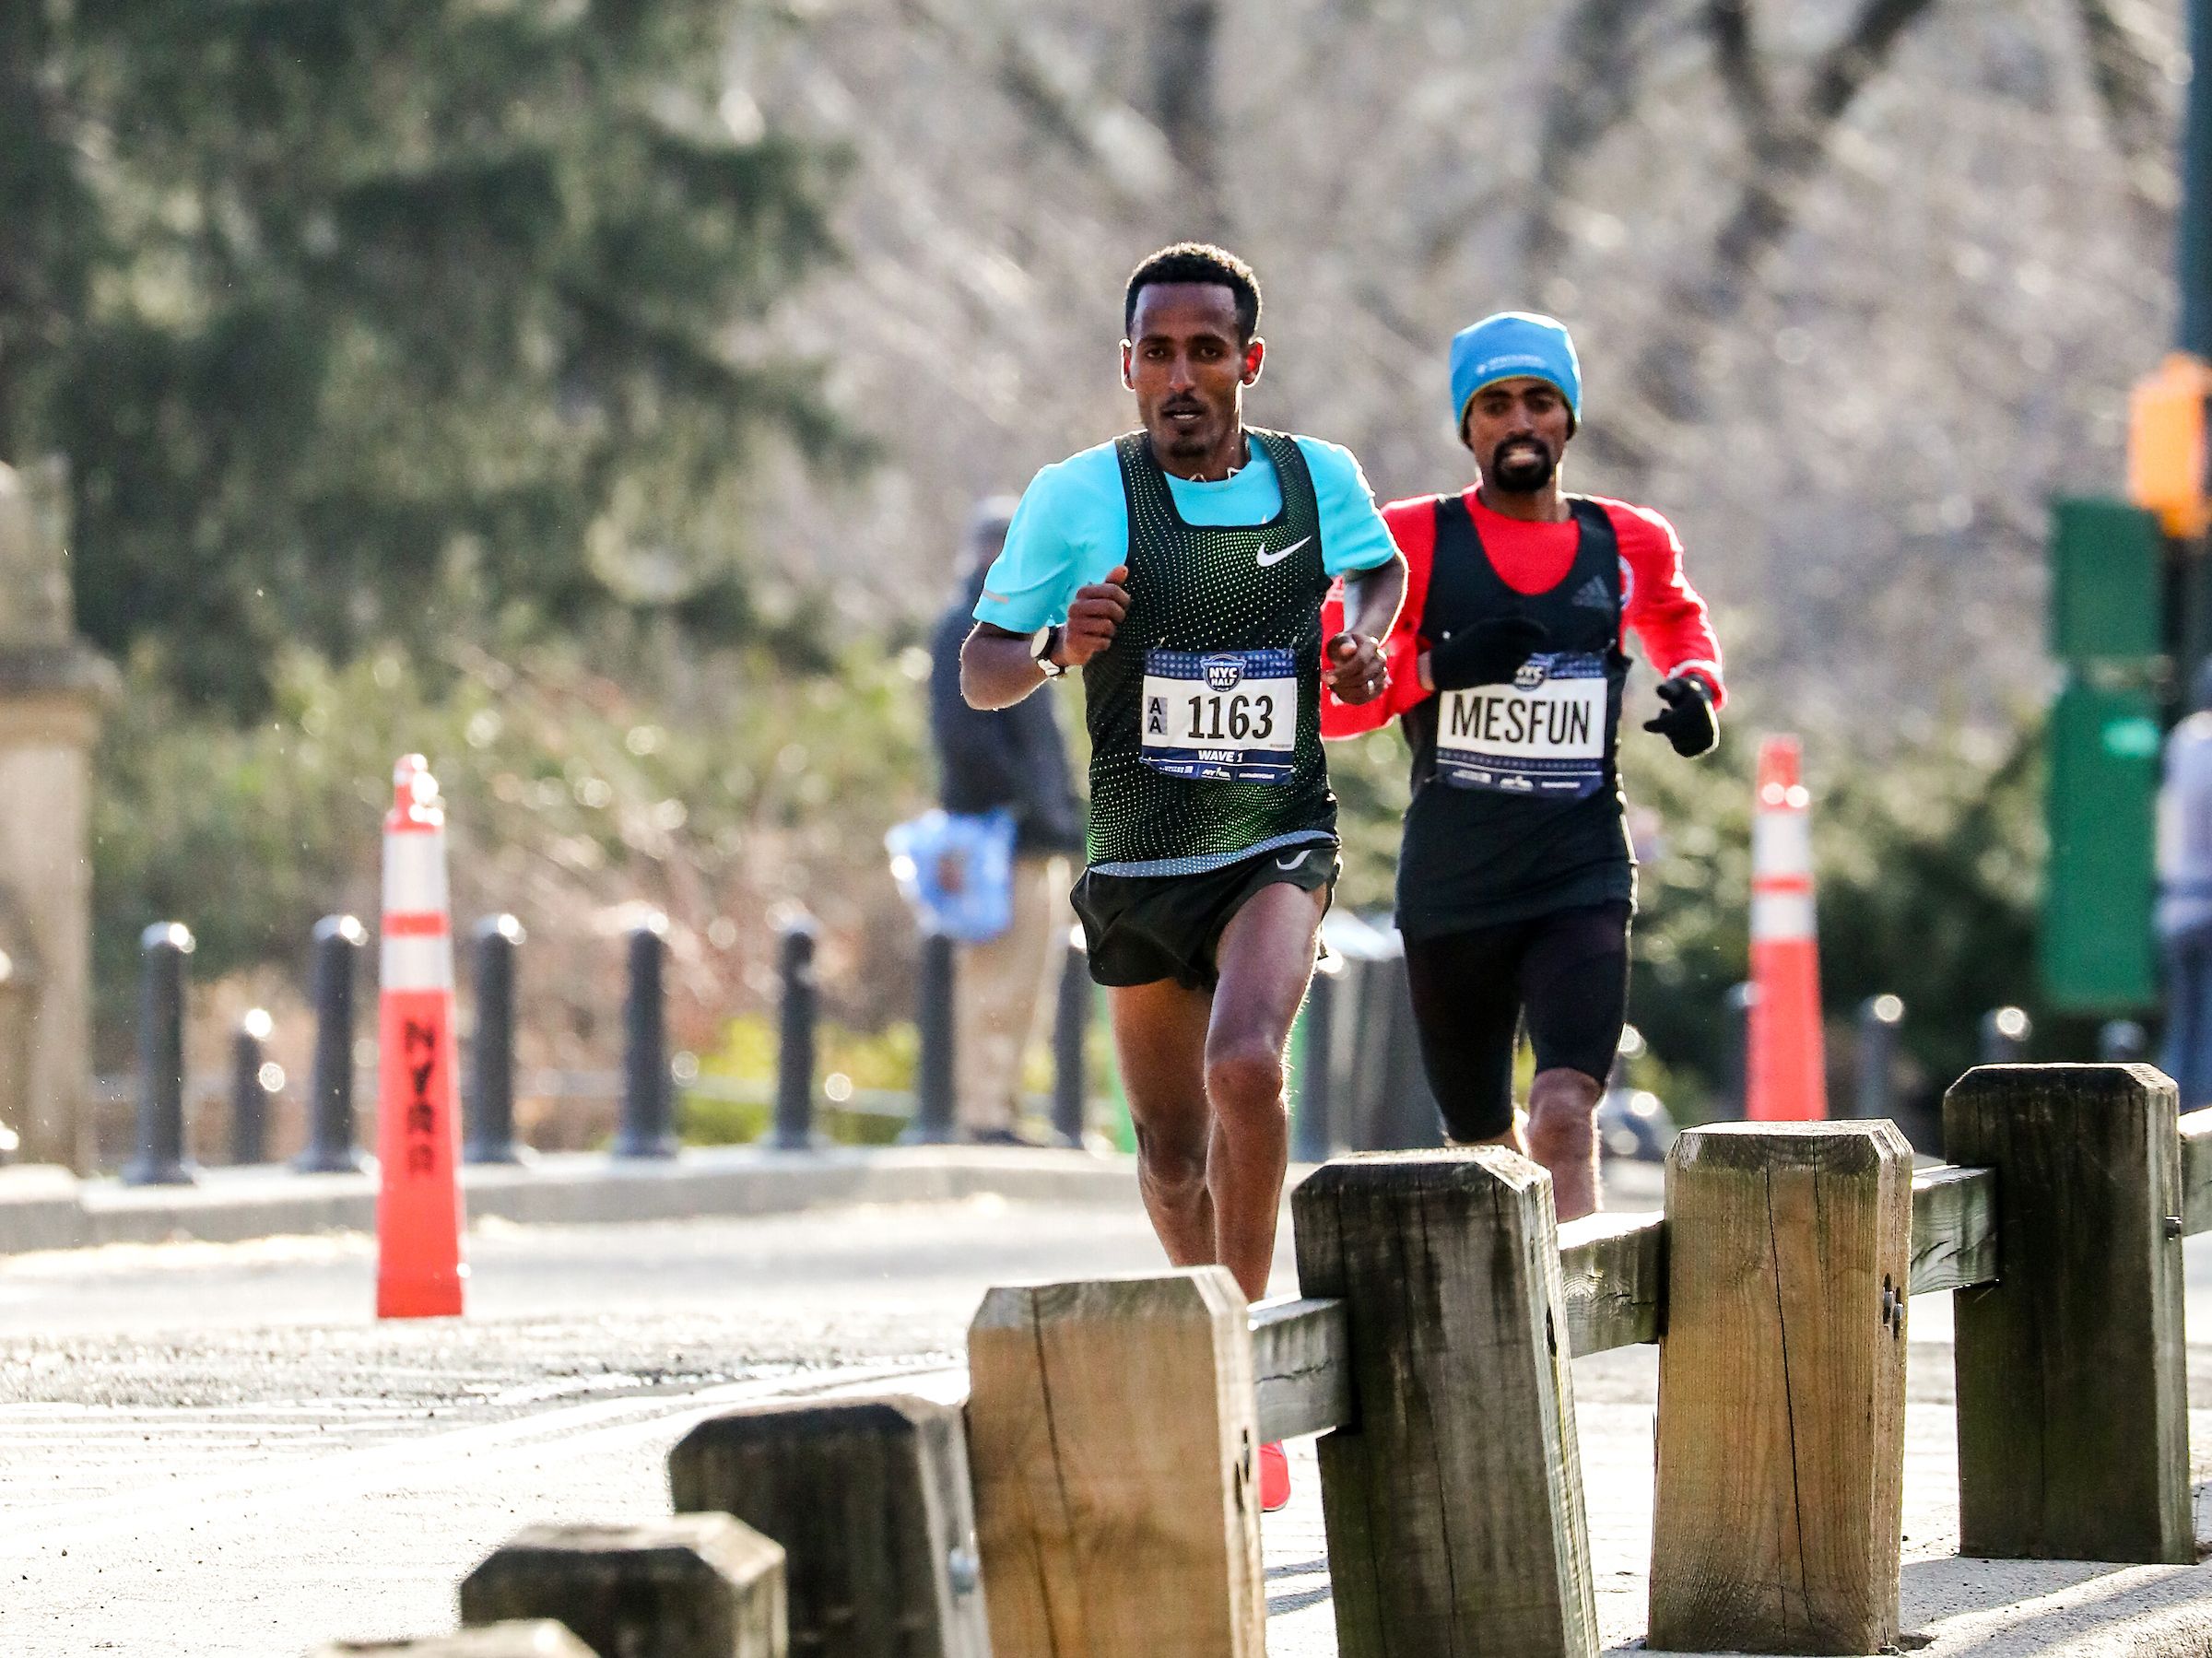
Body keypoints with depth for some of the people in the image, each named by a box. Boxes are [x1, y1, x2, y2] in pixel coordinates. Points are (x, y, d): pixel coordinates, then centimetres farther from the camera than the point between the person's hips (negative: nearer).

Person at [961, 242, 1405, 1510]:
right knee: (1174, 1156, 10)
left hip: (1279, 846, -1)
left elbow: (1379, 564, 23)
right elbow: (981, 671, 0)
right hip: (1139, 868, 1)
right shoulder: (1080, 499, -7)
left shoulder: (1318, 479, -1)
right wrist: (1060, 648, -22)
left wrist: (1366, 640, 1)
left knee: (1246, 1067, -28)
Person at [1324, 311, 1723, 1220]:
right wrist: (1435, 668, -17)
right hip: (1451, 892, 1)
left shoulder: (1627, 545, 6)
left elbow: (1678, 620, 29)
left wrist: (1697, 685, 7)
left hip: (1582, 880, -1)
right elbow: (1326, 699, 0)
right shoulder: (1413, 542, 0)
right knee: (1484, 1145, 13)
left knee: (1565, 1117, -21)